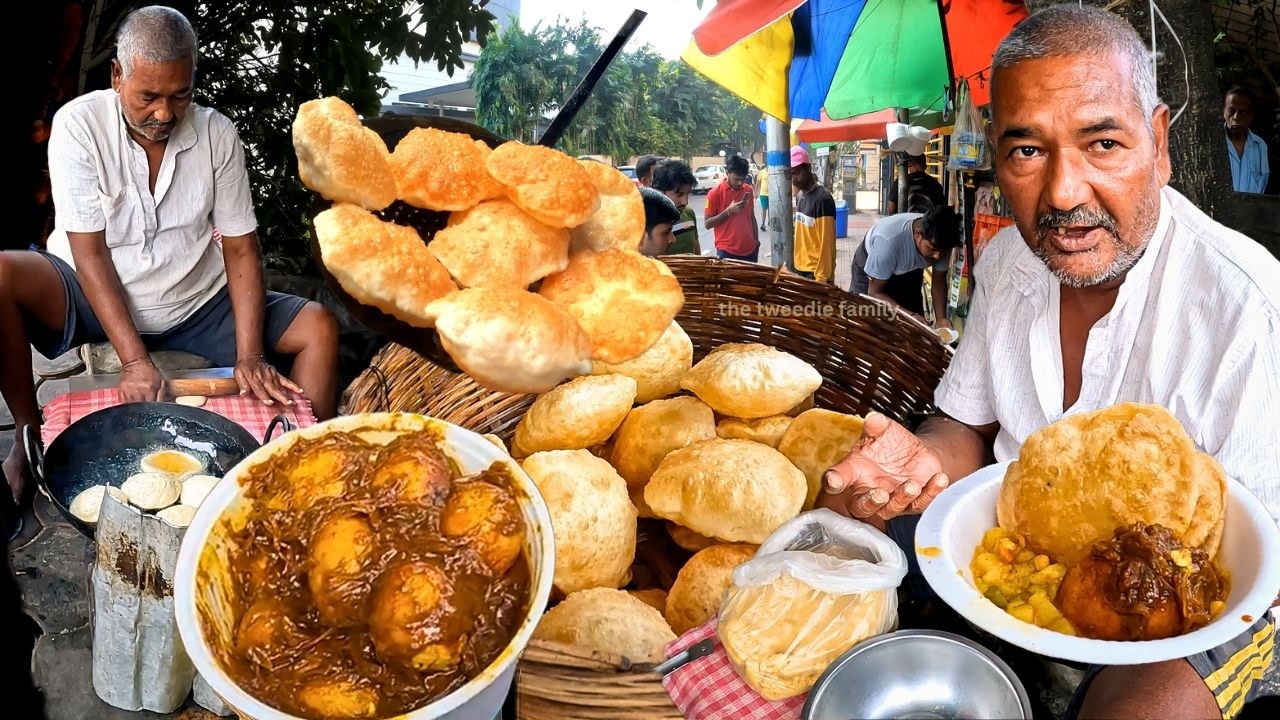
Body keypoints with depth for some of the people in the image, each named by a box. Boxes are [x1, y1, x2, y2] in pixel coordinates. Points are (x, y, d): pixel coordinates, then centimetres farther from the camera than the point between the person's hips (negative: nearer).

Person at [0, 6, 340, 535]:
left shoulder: (218, 135, -7)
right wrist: (135, 360, -27)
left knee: (318, 327, -14)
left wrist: (249, 356, -20)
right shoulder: (78, 125, -14)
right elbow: (89, 253, -18)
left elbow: (240, 249, -7)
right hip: (95, 298, -2)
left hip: (197, 307, 3)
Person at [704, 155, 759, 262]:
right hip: (727, 252, -5)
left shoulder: (748, 190, 7)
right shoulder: (715, 193, -8)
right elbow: (708, 224, -7)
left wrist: (756, 240, 16)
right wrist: (728, 211, -17)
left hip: (750, 250, 5)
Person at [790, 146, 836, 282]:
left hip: (816, 272, -8)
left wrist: (822, 278, -19)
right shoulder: (800, 196, 9)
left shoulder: (822, 199, -16)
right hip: (799, 268, 8)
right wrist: (793, 262, 16)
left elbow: (826, 244, -17)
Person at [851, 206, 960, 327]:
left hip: (908, 270, 4)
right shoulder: (888, 240, -43)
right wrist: (911, 316, -41)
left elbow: (939, 279, -11)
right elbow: (875, 292, -32)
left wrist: (941, 318, -27)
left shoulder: (940, 242, -29)